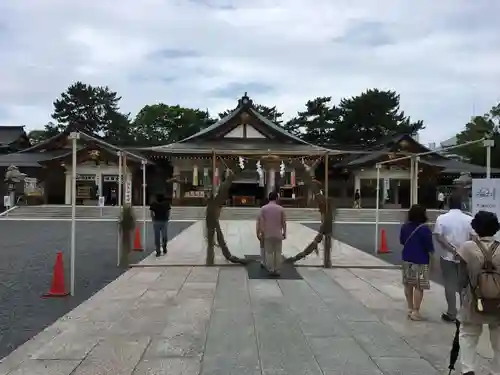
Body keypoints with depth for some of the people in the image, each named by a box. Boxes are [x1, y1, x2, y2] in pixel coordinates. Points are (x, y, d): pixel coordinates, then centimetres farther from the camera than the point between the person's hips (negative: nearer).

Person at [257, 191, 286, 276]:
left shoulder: (263, 208, -4)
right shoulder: (281, 208, -2)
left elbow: (260, 222, -5)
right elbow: (284, 222, 2)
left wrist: (258, 233, 3)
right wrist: (284, 233, 13)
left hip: (267, 234, 0)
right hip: (278, 234, 0)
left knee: (269, 252, 6)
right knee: (278, 252, 7)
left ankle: (271, 270, 7)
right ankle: (277, 270, 10)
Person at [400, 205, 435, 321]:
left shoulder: (405, 226, 2)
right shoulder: (424, 228, -16)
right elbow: (429, 247, -13)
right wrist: (431, 259, -1)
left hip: (407, 259, 6)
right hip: (421, 261, -6)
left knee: (408, 285, 14)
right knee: (419, 287, 0)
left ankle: (410, 309, 22)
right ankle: (415, 312, 2)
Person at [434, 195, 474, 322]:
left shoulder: (441, 218, -6)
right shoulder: (469, 219, -4)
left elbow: (438, 237, -14)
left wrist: (452, 249, -13)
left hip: (447, 257, -1)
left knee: (450, 286, 6)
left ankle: (451, 314, 10)